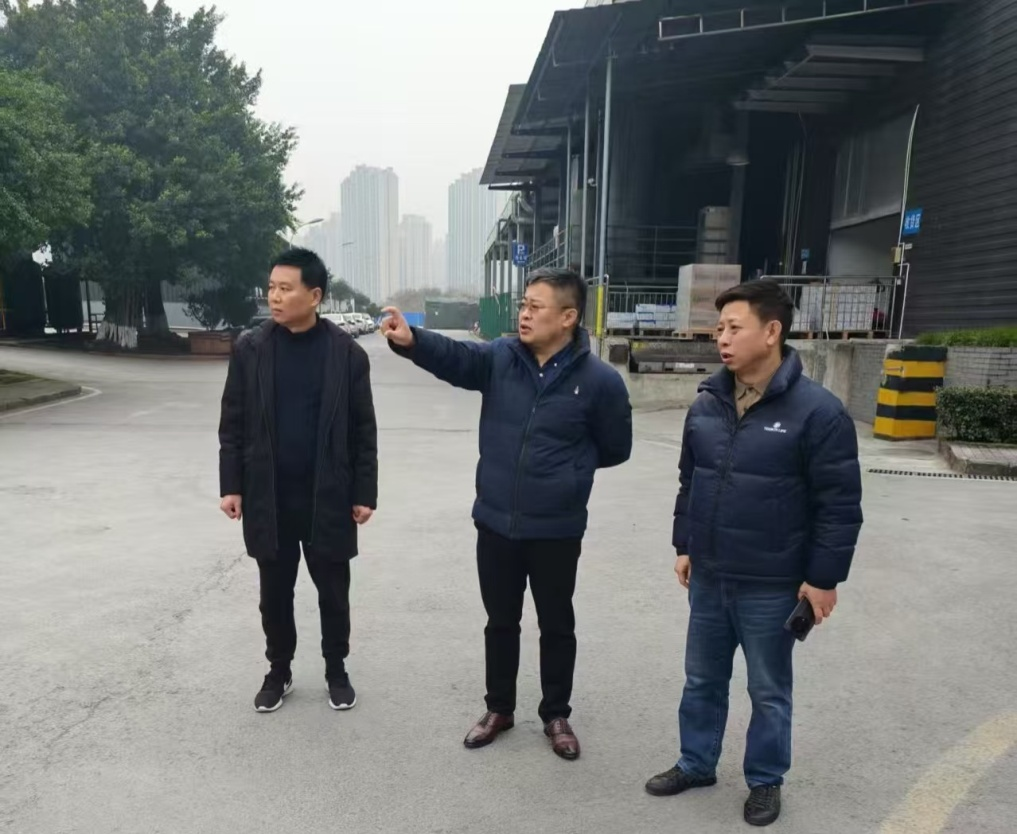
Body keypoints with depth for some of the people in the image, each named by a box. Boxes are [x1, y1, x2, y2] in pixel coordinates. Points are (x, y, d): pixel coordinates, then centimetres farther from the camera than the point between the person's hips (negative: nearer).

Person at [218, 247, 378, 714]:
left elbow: (363, 430, -3)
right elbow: (232, 424, 2)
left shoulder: (347, 353, -6)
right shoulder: (250, 349, -2)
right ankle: (278, 671, 34)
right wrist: (231, 485, -3)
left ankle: (336, 670, 32)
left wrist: (364, 492, -4)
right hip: (268, 497, 2)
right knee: (275, 594, 14)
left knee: (333, 592, 12)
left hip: (328, 497, -1)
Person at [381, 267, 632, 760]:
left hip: (557, 530, -2)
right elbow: (454, 357, -21)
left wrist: (567, 468, 0)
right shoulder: (500, 358, -3)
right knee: (501, 622, 18)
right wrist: (411, 341, -39)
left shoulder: (599, 380, -10)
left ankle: (556, 715, 36)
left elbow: (616, 449, 1)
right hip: (495, 523, 3)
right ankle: (499, 708, 38)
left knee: (556, 626, 15)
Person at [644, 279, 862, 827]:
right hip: (708, 578, 5)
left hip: (771, 587, -5)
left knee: (768, 691, 15)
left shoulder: (817, 411, -16)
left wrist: (823, 578, -11)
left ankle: (765, 781, 36)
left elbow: (839, 506, -13)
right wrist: (684, 546, 12)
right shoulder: (706, 404, 1)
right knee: (702, 680, 20)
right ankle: (695, 763, 40)